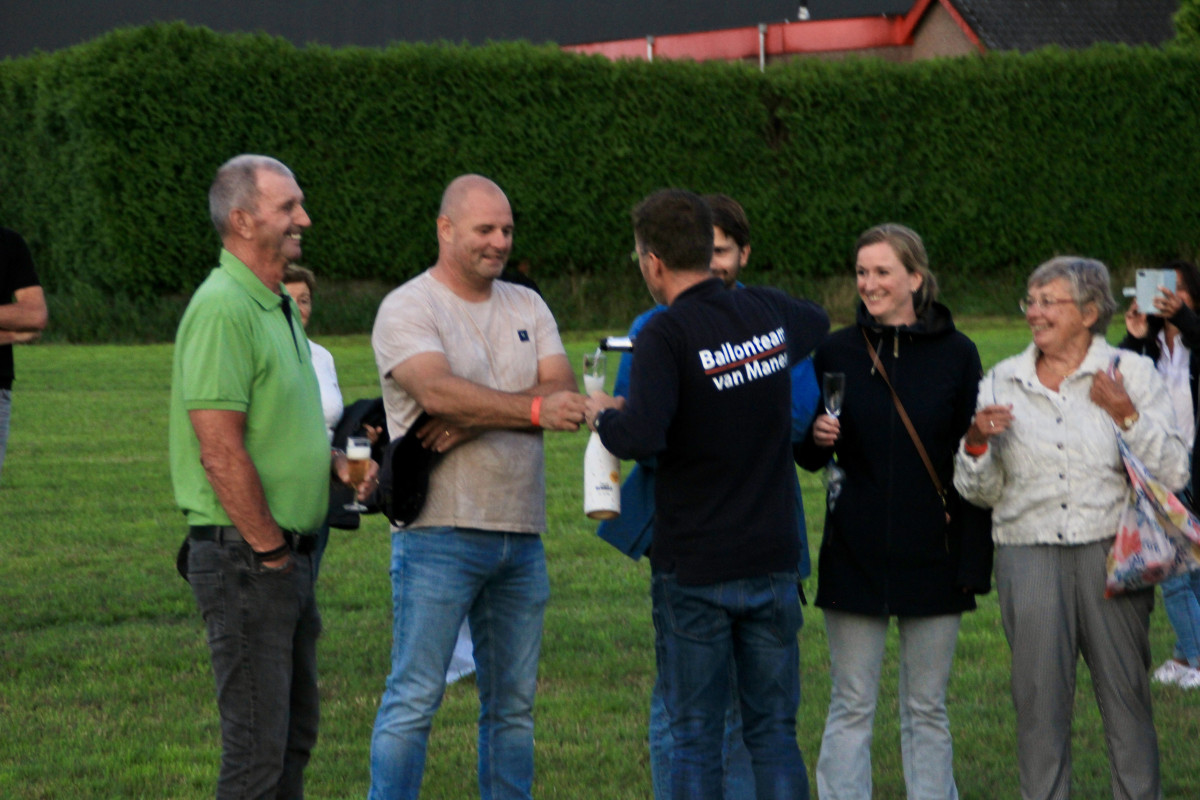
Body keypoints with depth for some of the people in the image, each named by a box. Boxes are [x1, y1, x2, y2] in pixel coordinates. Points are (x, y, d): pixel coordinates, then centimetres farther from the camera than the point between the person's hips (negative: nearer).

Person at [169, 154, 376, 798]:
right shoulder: (222, 310, -17)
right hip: (245, 558, -10)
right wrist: (270, 550, -16)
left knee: (294, 733, 15)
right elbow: (222, 453, -22)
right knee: (257, 745, -8)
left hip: (286, 555, 10)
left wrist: (334, 460, 8)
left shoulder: (277, 308, 15)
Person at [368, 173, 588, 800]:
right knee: (414, 698, -7)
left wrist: (476, 418, -15)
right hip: (439, 534, -6)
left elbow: (562, 393, -1)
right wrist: (532, 408, -32)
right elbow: (439, 391, -22)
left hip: (520, 535, 6)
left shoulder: (526, 307, 14)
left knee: (513, 702, 10)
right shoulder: (406, 309, -4)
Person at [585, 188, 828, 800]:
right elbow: (822, 324, 29)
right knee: (774, 733, 8)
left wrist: (601, 414, -8)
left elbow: (642, 437, -29)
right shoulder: (769, 313, 4)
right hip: (773, 560, 5)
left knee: (696, 738, 4)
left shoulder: (666, 335, -16)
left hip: (693, 570, -4)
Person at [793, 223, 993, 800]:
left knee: (927, 710, 7)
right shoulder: (836, 352, 3)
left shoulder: (955, 355, 0)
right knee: (850, 708, 2)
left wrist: (974, 561, -4)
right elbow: (807, 457, 11)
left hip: (931, 557, -1)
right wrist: (817, 438, -13)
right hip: (855, 555, 1)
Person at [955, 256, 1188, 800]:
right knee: (1038, 699, 1)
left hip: (1111, 555, -2)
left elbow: (1174, 473, -1)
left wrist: (1128, 417, -13)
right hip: (1029, 562, 2)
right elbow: (981, 491, 12)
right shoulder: (1002, 383, 10)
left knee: (1126, 693, 0)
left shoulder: (1131, 373, 4)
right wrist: (976, 443, -7)